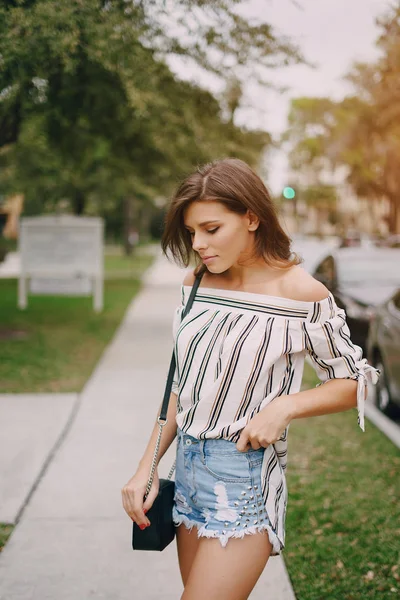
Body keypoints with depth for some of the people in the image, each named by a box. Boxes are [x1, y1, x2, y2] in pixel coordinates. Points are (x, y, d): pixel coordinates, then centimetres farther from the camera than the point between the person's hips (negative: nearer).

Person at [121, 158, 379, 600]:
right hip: (188, 465, 6)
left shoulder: (301, 293, -13)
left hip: (245, 475, -6)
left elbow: (354, 381, -3)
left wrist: (285, 406, -19)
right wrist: (146, 469, 5)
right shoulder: (196, 283, 3)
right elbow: (182, 386, 10)